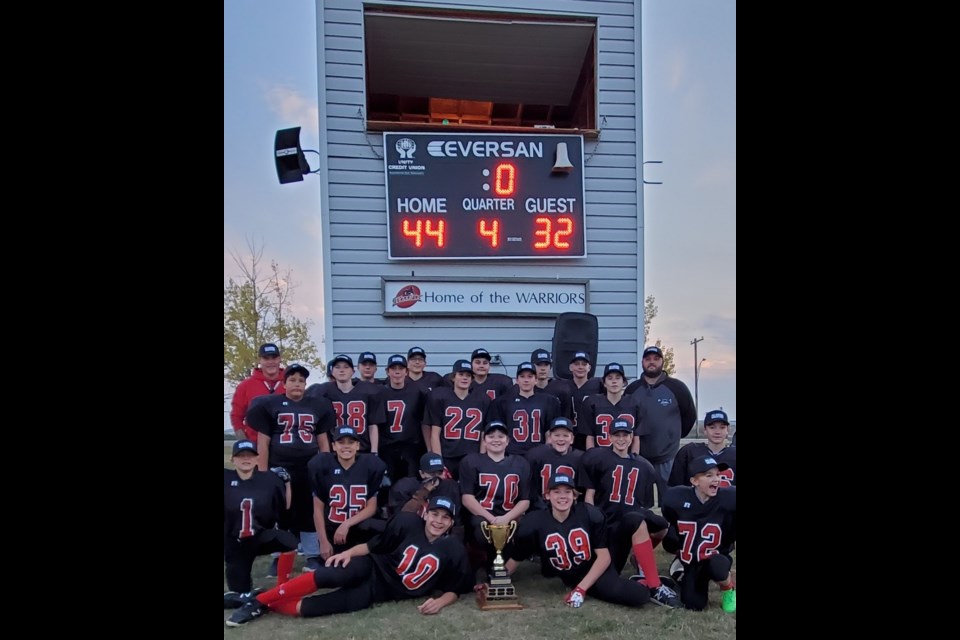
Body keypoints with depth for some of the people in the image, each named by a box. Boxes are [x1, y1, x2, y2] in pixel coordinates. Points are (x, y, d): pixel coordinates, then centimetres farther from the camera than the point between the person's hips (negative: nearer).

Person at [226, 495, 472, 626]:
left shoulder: (453, 549, -8)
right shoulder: (407, 522, -8)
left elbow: (453, 589, 1)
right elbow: (375, 546, 1)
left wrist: (439, 602, -19)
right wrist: (349, 551, -13)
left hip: (385, 592, 0)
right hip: (374, 569, 0)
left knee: (341, 603, -25)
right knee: (330, 575, -30)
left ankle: (267, 607, -13)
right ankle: (258, 601, -18)